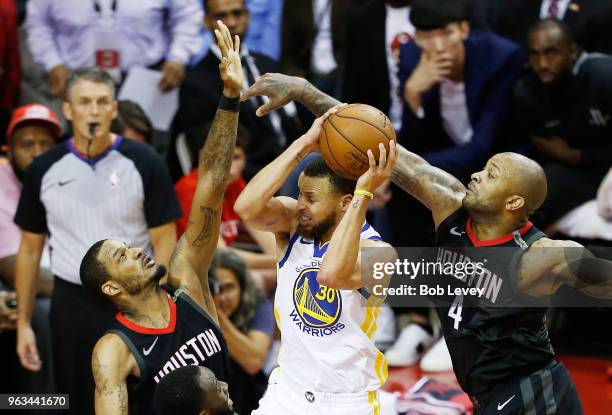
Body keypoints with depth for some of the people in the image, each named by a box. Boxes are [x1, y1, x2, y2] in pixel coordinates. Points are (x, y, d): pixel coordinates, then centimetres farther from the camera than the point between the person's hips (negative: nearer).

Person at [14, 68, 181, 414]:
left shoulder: (144, 163, -4)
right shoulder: (44, 170, 3)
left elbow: (164, 242, -3)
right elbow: (30, 249, 10)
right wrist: (23, 322, 8)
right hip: (72, 305, 2)